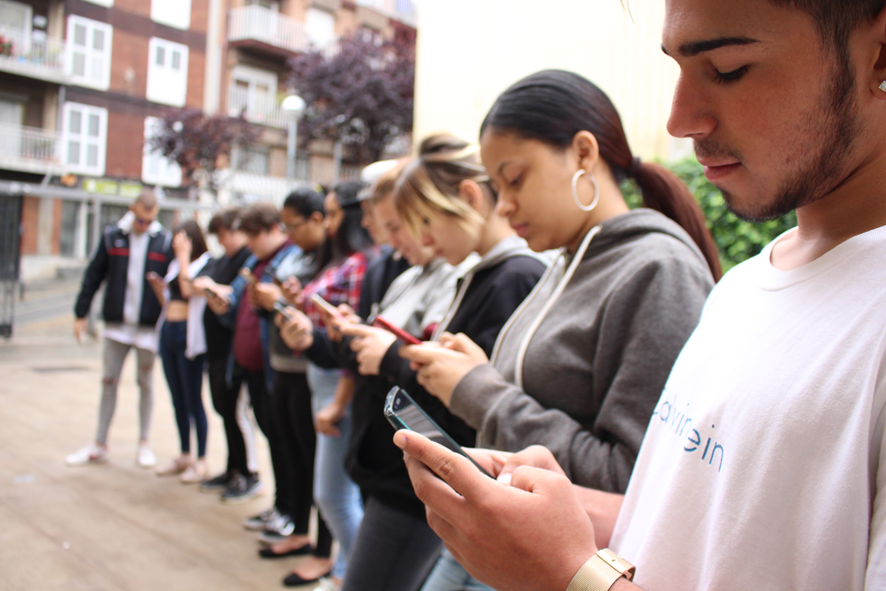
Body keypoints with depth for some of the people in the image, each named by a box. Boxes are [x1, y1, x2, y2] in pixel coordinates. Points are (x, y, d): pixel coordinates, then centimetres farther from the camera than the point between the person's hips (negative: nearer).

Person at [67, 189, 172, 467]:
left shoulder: (165, 241, -3)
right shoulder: (112, 236, 1)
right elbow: (94, 275, 5)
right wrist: (80, 314, 4)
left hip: (149, 326, -2)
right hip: (116, 323, 2)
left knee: (145, 382, 8)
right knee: (108, 381, 8)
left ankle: (144, 443, 20)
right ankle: (99, 445, 19)